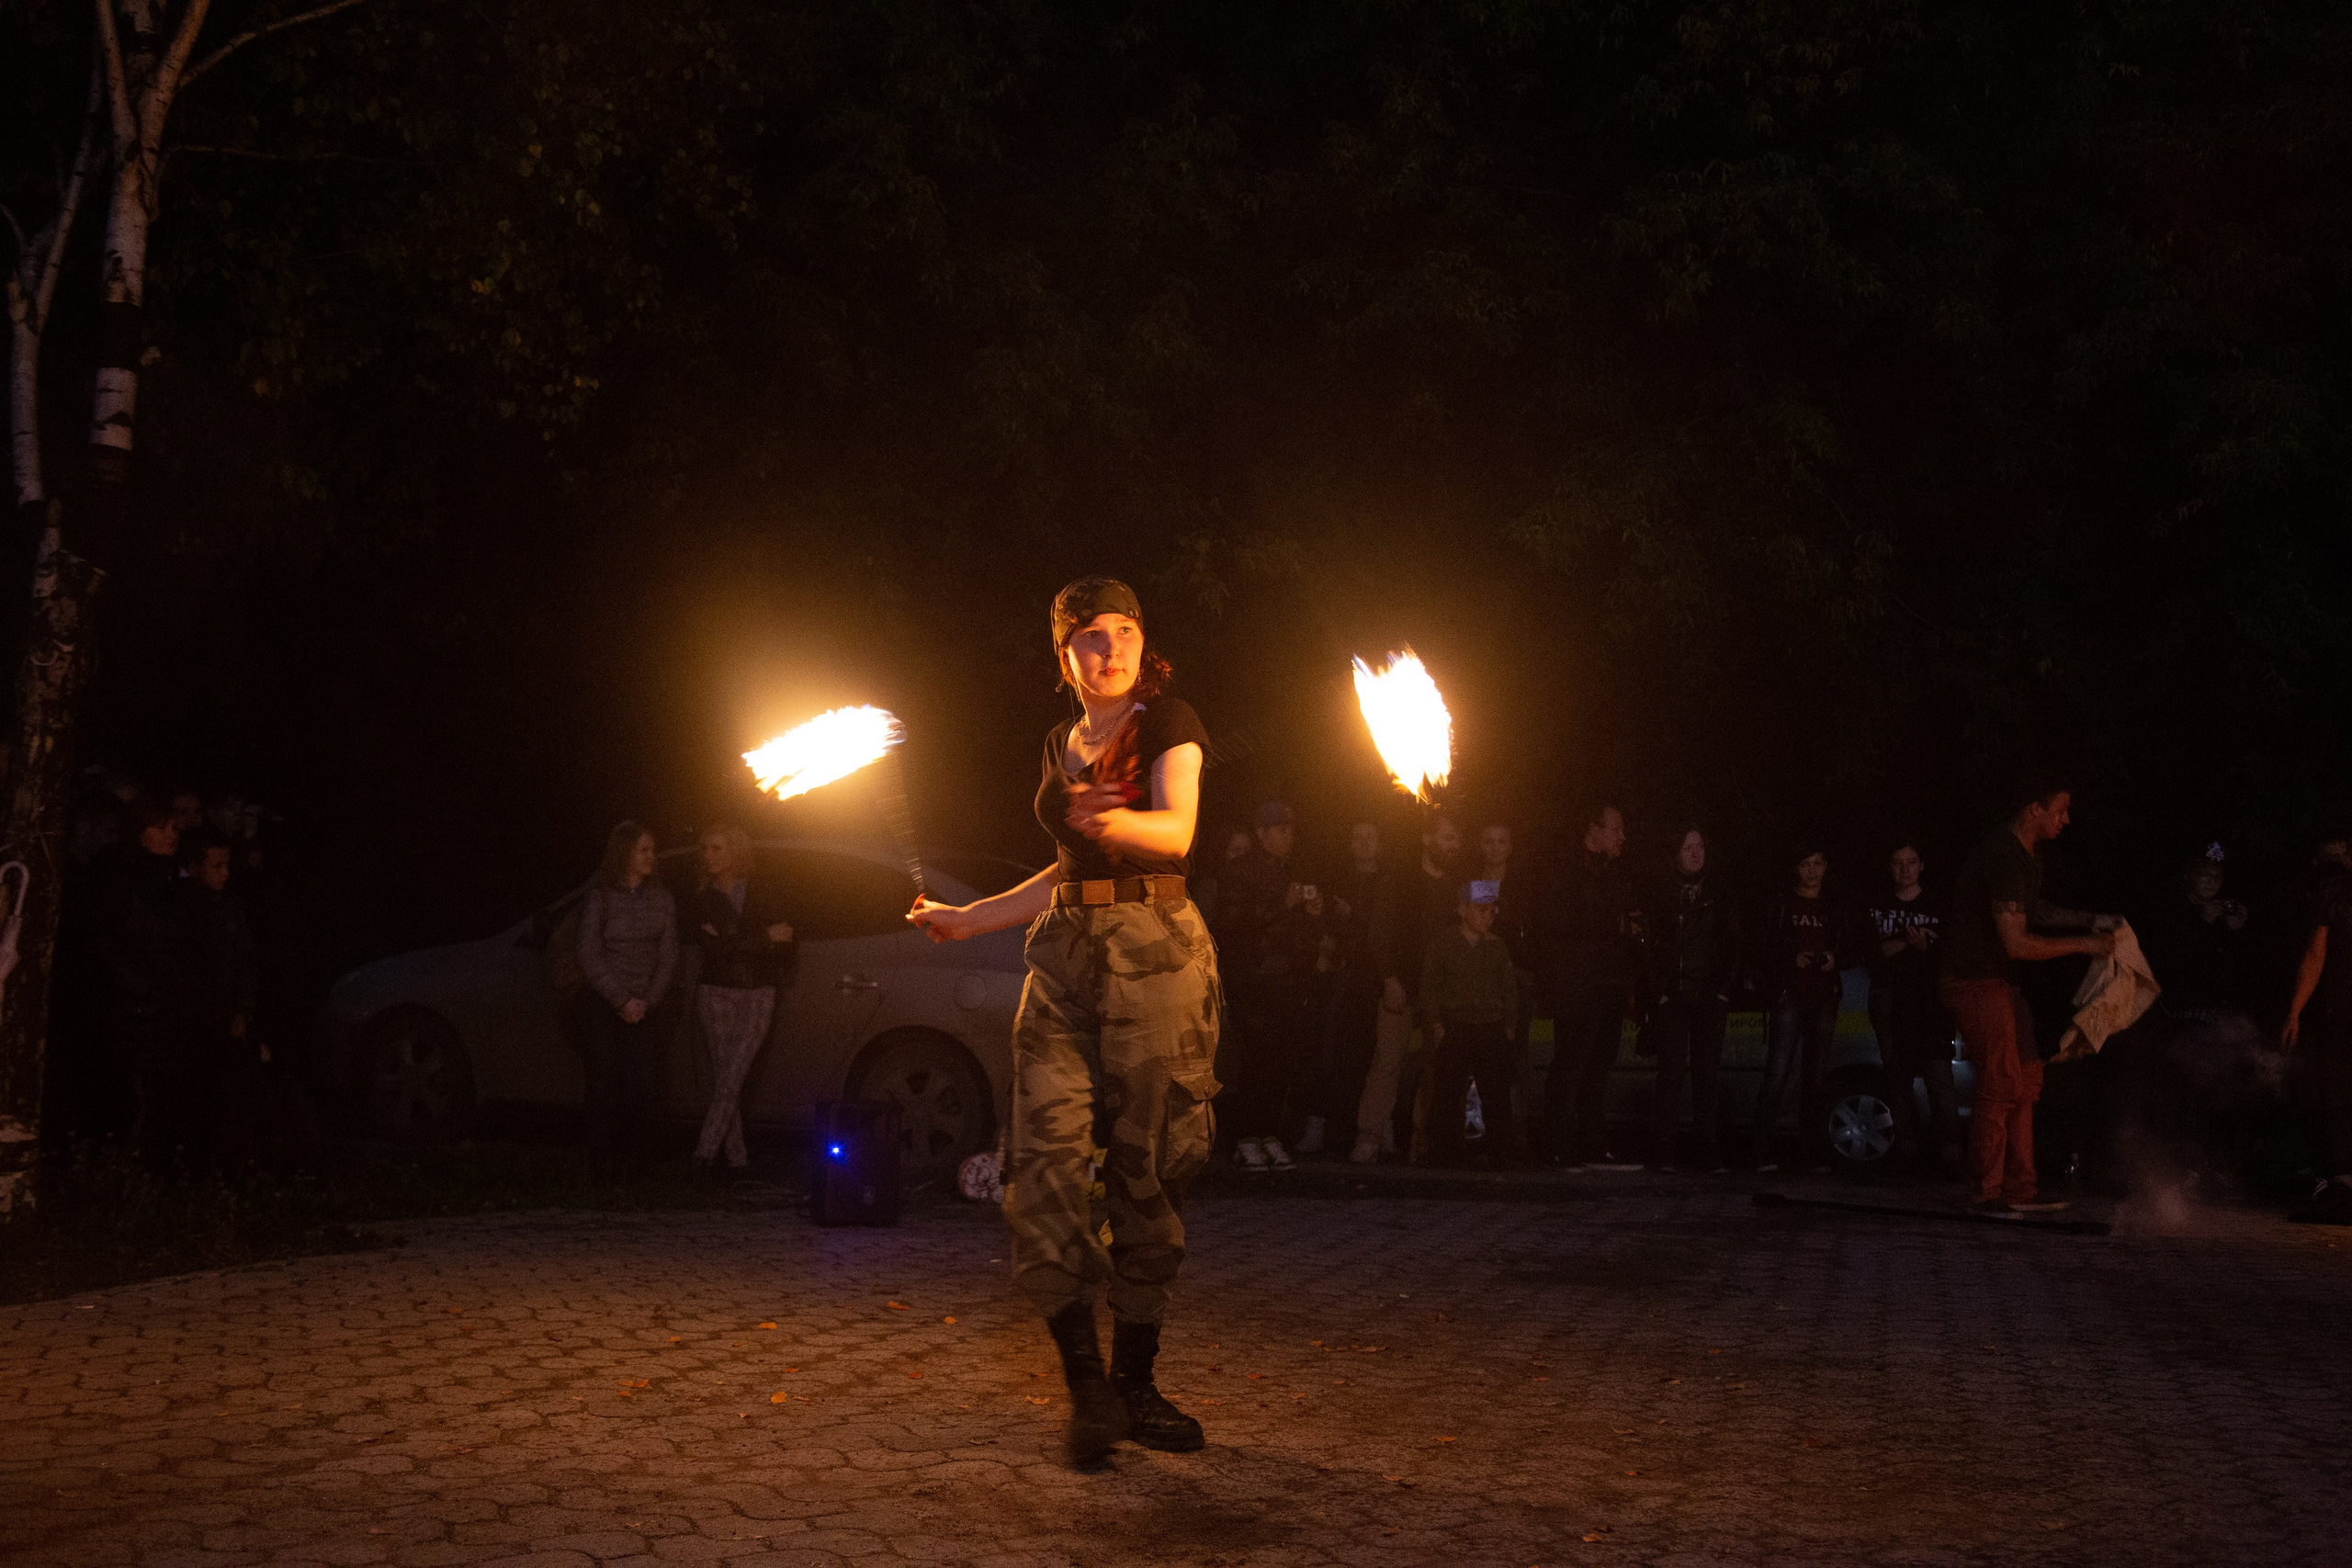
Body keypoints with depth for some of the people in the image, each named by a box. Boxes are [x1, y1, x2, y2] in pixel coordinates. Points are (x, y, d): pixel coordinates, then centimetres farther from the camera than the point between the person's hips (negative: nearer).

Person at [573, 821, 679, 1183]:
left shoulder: (661, 900, 9)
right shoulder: (600, 897, -2)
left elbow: (668, 956, 7)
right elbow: (590, 956, -6)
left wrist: (648, 1001, -5)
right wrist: (622, 1001, -11)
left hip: (644, 1007, 3)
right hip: (600, 1004, -3)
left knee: (645, 1083, -7)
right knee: (606, 1085, -5)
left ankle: (629, 1160, 6)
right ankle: (603, 1166, 3)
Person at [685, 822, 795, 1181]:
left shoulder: (760, 894, 6)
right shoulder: (700, 900, 5)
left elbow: (783, 953, 0)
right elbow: (712, 949, -12)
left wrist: (733, 944, -7)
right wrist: (763, 939, -12)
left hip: (756, 997, -1)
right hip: (715, 994, 1)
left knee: (731, 1079, -10)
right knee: (723, 1079, 0)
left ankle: (705, 1153, -9)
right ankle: (736, 1157, 7)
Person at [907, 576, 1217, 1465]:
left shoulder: (1168, 723, 2)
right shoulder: (1060, 748, 19)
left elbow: (1177, 832, -14)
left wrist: (1111, 820, -34)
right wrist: (967, 919, 29)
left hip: (1155, 956, -4)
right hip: (1064, 957, 5)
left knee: (1147, 1170, -3)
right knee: (1044, 1157, -10)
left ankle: (1134, 1384, 8)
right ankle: (1087, 1387, -8)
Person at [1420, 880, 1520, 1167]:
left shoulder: (1497, 946, 12)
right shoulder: (1443, 944, 2)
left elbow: (1509, 987, 16)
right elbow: (1430, 987, 2)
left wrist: (1508, 1023, 7)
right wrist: (1436, 1024, -5)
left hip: (1492, 1030, 3)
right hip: (1453, 1030, -3)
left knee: (1496, 1094, 0)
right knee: (1447, 1095, -5)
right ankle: (1445, 1153, 1)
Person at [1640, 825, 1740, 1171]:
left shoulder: (1719, 898, 13)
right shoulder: (1659, 896, 7)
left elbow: (1732, 946, 12)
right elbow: (1649, 945, 3)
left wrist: (1724, 988, 0)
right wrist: (1658, 991, -5)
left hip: (1709, 996, 2)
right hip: (1671, 996, -2)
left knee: (1708, 1068, -1)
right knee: (1672, 1068, -9)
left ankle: (1705, 1140, 3)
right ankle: (1663, 1145, -7)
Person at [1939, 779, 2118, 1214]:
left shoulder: (2025, 854, 10)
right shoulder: (2006, 858, -23)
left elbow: (2032, 911, 26)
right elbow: (2017, 943, -26)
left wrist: (2089, 920, 13)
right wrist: (2084, 945, -18)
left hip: (1997, 980, 11)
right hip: (1975, 980, -11)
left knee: (2025, 1080, 11)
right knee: (2001, 1085, -10)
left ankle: (2020, 1187, 16)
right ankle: (1986, 1194, -2)